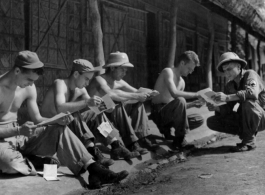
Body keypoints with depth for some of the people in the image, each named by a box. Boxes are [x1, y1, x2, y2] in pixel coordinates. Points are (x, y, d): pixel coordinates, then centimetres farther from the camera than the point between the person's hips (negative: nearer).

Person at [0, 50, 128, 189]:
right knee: (13, 166, -41)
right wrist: (19, 130, -33)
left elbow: (37, 118, 3)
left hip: (20, 134, 6)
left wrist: (56, 120, -17)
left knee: (60, 129, -14)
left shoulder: (29, 88, 1)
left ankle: (93, 169, -24)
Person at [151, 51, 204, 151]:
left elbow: (180, 107, 16)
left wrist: (192, 104, -1)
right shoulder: (168, 72, -11)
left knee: (199, 120, -1)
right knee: (180, 101, -35)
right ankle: (179, 141, -24)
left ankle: (166, 130, 11)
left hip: (169, 114, 9)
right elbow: (174, 93, -29)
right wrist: (196, 94, -22)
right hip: (158, 113, -9)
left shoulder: (182, 82, 16)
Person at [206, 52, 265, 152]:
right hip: (245, 119, 6)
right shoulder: (229, 86, 4)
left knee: (248, 103, -38)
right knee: (211, 121, -6)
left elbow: (253, 93, -36)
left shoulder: (250, 74, -15)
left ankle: (249, 140, -19)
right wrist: (216, 108, -21)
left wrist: (227, 97, -43)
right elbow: (229, 109, 0)